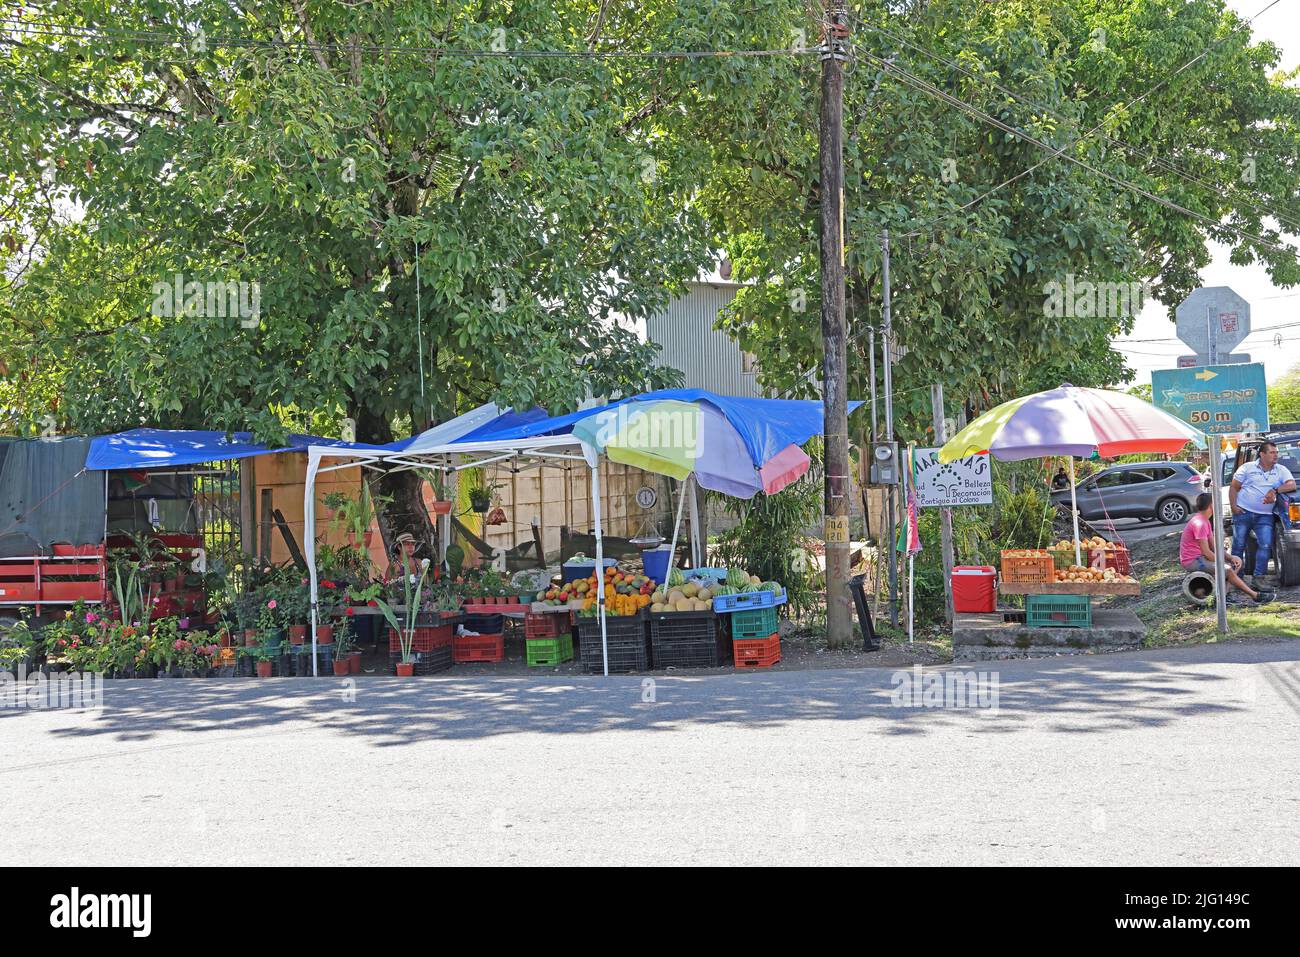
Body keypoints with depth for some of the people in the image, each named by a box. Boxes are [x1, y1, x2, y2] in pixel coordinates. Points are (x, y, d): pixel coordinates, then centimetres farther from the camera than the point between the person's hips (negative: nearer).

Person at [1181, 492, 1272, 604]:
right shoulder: (1199, 523, -21)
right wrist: (1222, 562, -13)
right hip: (1192, 561, -11)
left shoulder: (1205, 521, 13)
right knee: (1228, 569, -23)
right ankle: (1256, 596, -12)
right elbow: (1206, 552, -22)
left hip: (1199, 557, 11)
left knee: (1236, 561, 8)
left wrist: (1231, 557, -2)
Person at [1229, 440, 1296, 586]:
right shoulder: (1248, 468, 5)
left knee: (1265, 545, -13)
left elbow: (1292, 485, -6)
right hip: (1243, 512, -1)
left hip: (1265, 516, 1)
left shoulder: (1281, 470, 9)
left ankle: (1258, 577, -7)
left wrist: (1275, 490, -18)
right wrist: (1233, 506, -5)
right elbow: (1234, 487, 6)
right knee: (1238, 545, 1)